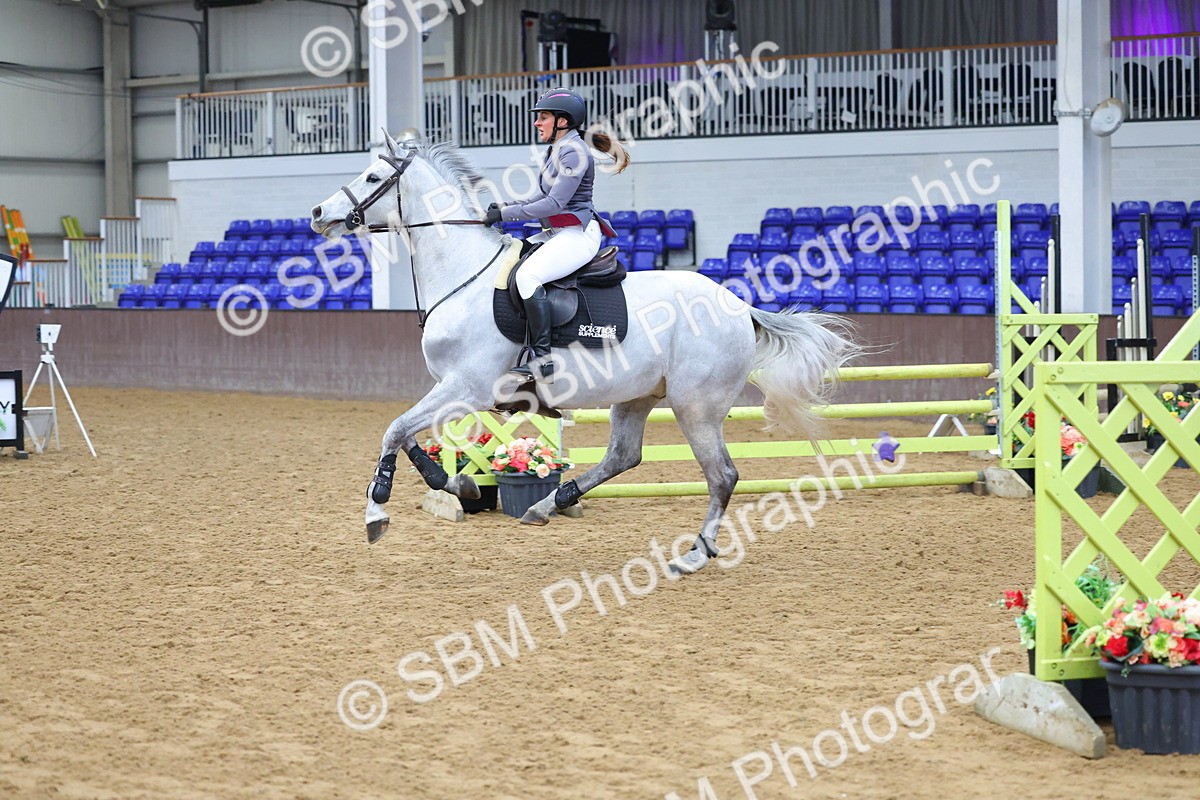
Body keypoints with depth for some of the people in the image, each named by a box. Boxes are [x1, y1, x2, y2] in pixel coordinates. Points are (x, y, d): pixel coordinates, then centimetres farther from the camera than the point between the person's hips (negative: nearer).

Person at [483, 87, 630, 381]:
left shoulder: (574, 152, -14)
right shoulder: (556, 149, 16)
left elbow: (554, 203, -20)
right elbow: (545, 195, 21)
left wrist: (506, 214, -18)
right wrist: (507, 206, 6)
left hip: (578, 235, -11)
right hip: (556, 234, 11)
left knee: (527, 275, -29)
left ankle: (543, 360, -32)